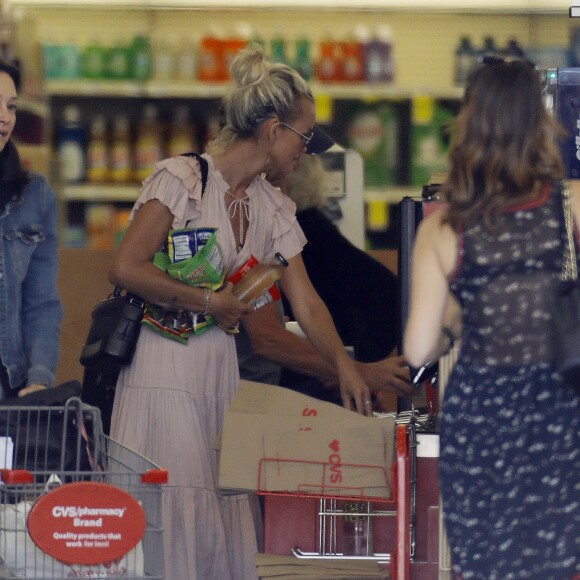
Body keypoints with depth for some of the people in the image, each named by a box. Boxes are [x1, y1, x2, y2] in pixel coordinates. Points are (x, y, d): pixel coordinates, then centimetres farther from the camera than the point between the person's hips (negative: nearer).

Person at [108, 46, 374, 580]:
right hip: (166, 369, -7)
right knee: (175, 509, -11)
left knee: (227, 511, 2)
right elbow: (126, 269, -17)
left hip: (222, 371, 7)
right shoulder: (182, 180, -9)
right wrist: (208, 302, -12)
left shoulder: (273, 208, 12)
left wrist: (344, 365, -5)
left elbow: (306, 302, 9)